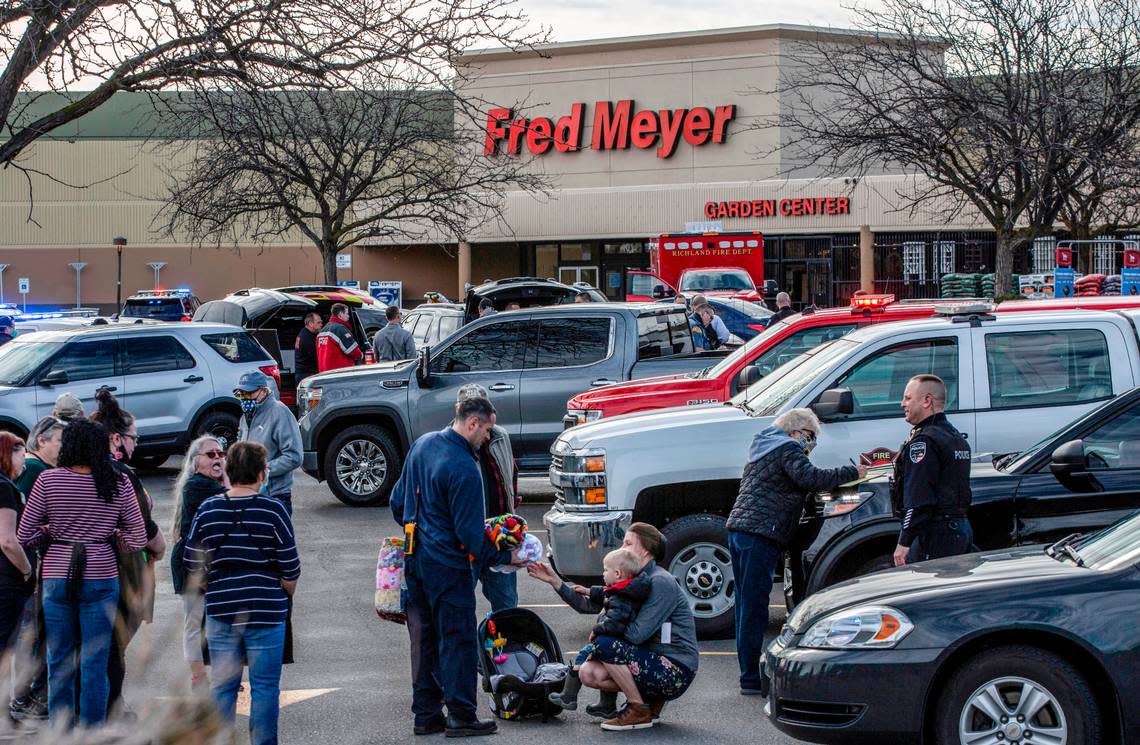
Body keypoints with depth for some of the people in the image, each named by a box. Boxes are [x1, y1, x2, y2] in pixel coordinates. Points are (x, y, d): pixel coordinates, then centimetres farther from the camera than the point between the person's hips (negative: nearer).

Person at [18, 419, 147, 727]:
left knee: (59, 661, 11)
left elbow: (24, 535, -2)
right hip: (101, 577, 0)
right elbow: (138, 539, -1)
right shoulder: (118, 483, -3)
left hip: (56, 577, 1)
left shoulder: (48, 480, -4)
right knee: (95, 663, 6)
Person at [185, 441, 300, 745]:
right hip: (266, 614, -3)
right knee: (264, 688, 6)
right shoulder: (273, 511, -9)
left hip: (220, 612, 3)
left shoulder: (207, 510, -1)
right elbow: (290, 569, -6)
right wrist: (284, 596, 13)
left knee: (222, 686, 11)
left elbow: (193, 569, 3)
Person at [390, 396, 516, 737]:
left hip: (414, 559, 8)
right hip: (448, 566, -8)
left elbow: (398, 501, 16)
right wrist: (504, 557, -8)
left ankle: (426, 715, 19)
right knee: (457, 641, 0)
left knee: (423, 639, 13)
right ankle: (461, 717, 3)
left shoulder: (422, 444, 6)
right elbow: (470, 534, -19)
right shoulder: (465, 469, -21)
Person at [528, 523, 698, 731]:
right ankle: (651, 701, 8)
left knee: (605, 644, -22)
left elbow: (637, 634, -22)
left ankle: (639, 712, -11)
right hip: (654, 661, 9)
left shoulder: (661, 582, -15)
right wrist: (555, 581, 3)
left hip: (676, 673, -9)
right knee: (588, 673, -2)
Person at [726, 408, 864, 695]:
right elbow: (809, 478, -18)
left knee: (747, 604, 12)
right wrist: (851, 473, -11)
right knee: (754, 607, -9)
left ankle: (749, 673, 15)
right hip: (760, 532, -10)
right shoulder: (788, 449, -4)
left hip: (738, 528, 10)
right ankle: (751, 678, -10)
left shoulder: (763, 447, 25)